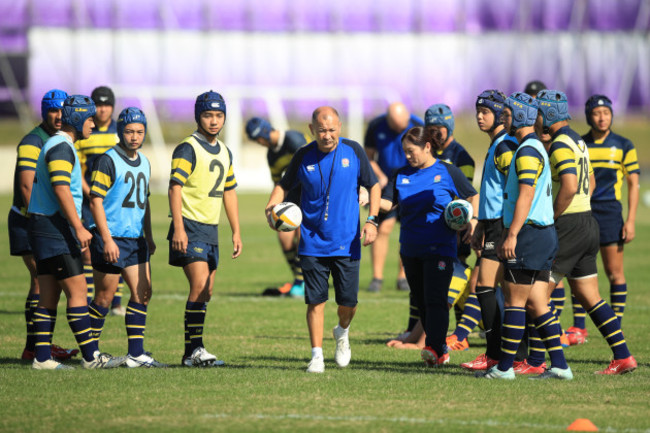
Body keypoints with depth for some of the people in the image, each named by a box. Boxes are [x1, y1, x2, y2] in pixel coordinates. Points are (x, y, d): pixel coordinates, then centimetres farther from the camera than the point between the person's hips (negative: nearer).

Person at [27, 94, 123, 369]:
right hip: (55, 229, -10)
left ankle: (42, 358, 7)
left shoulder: (58, 145, 20)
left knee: (49, 296, 8)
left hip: (44, 230, 10)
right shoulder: (61, 147, -13)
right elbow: (61, 190, -22)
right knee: (77, 291, -9)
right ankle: (90, 357, -9)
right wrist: (79, 228, -24)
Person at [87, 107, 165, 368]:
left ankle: (136, 354, 5)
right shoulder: (108, 160, -11)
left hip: (135, 239, 8)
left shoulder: (144, 162, 14)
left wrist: (148, 236, 21)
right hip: (111, 239, -8)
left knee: (142, 293, 2)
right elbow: (95, 200, -14)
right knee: (105, 297, -2)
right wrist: (107, 239, -19)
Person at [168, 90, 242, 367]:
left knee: (205, 293, 7)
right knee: (199, 285, -17)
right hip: (190, 227, -8)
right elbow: (175, 187, -15)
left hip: (211, 229, 8)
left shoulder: (225, 152, 16)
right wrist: (178, 228, -23)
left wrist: (236, 232, 18)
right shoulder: (188, 148, -8)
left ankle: (191, 353, 12)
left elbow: (229, 193, 22)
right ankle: (195, 349, -16)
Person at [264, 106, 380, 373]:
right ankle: (317, 355, 3)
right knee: (316, 300, -5)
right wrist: (271, 206, -9)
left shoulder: (353, 151, -1)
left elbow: (373, 186, 7)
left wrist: (371, 220, -5)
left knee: (348, 301, 0)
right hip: (313, 242, 0)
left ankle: (342, 333, 32)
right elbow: (284, 185, 12)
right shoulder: (304, 156, 0)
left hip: (347, 242, 0)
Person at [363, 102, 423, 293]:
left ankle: (403, 277, 7)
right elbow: (368, 156, 1)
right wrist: (381, 177, -13)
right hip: (387, 183, 0)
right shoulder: (376, 127, -10)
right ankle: (377, 277, -5)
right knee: (383, 228, -10)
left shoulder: (417, 127, -14)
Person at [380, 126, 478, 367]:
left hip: (439, 248, -5)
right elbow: (388, 203, 0)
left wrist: (473, 220, -7)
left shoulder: (448, 172, -2)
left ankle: (434, 347, -21)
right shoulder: (402, 175, 9)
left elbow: (473, 196, 7)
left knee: (435, 299, -15)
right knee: (422, 302, 9)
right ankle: (441, 352, 19)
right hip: (410, 250, 5)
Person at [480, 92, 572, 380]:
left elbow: (526, 195, -20)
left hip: (529, 234, -10)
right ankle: (559, 366, 4)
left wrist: (512, 235, -23)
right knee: (537, 304, 8)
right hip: (543, 234, 10)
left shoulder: (527, 151, -12)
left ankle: (504, 367, 0)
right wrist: (508, 232, 28)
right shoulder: (535, 148, 20)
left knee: (514, 301, -4)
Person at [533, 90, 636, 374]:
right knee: (589, 297, 10)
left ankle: (534, 361, -1)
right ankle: (623, 357, 5)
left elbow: (569, 187, -27)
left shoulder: (560, 145, -15)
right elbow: (590, 183, 27)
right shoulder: (578, 141, 16)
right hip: (587, 224, 9)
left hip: (568, 226, -9)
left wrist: (550, 219, -17)